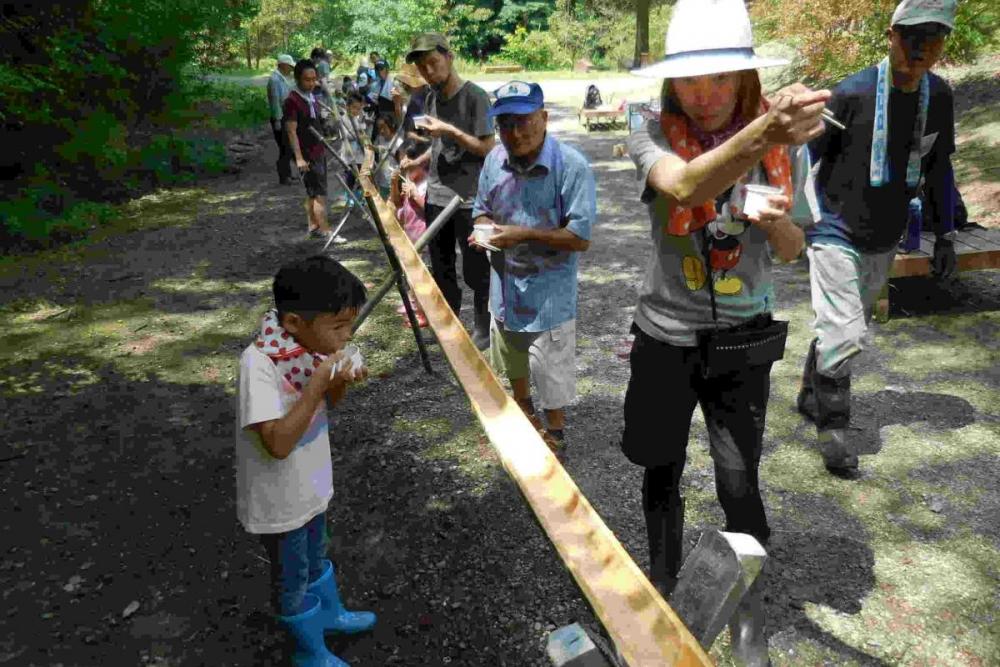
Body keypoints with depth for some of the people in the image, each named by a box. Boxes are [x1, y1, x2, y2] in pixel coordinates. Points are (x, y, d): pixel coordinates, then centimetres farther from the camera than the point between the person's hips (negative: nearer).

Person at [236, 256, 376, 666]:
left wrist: (341, 381, -17)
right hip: (280, 500, -6)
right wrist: (317, 384, -37)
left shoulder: (310, 342, -12)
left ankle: (330, 613, 55)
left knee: (316, 558, 30)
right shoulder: (259, 362, -32)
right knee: (292, 578, 18)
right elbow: (278, 444, -34)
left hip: (311, 483, 7)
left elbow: (327, 403, 4)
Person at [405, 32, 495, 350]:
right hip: (436, 196, 7)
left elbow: (488, 148, -12)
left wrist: (450, 130, -20)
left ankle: (483, 331, 17)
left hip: (469, 199, -7)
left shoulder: (475, 96, -9)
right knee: (441, 269, 14)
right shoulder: (432, 97, 11)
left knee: (475, 272, 2)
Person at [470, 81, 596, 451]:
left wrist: (524, 234, -27)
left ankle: (555, 432, 34)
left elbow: (580, 237, -24)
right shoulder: (495, 159, -4)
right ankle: (522, 410, 54)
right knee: (512, 361, 27)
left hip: (548, 291, -6)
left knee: (551, 372, 8)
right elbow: (481, 209, 10)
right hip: (505, 282, 6)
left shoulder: (571, 166, -22)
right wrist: (487, 228, -12)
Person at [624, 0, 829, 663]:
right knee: (662, 471, 15)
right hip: (665, 335, 0)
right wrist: (760, 133, -52)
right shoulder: (655, 136, -12)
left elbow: (792, 248, 4)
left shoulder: (786, 142, -5)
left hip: (743, 339, 1)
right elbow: (684, 189, -35)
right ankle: (663, 580, 43)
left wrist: (778, 225, -18)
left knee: (740, 485, 0)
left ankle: (750, 613, 27)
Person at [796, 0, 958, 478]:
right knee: (843, 335, -11)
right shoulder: (853, 93, -15)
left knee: (845, 329, 16)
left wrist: (944, 234, 11)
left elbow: (938, 167, 11)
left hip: (884, 242, 6)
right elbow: (806, 158, -7)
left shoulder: (939, 97, 1)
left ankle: (810, 397, 35)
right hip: (836, 234, -6)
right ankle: (833, 428, 6)